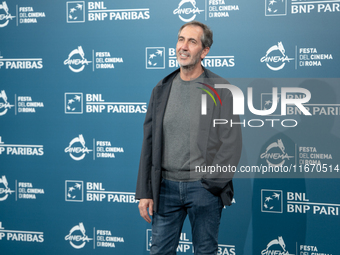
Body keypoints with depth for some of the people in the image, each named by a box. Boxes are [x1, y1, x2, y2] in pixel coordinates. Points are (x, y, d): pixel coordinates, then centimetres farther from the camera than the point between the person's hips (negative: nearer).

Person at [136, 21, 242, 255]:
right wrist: (144, 192, 3)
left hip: (204, 188, -3)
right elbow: (149, 142, 7)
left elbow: (232, 143, -7)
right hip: (166, 185, 3)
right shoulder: (162, 89, 8)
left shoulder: (220, 90, -4)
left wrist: (211, 183, -13)